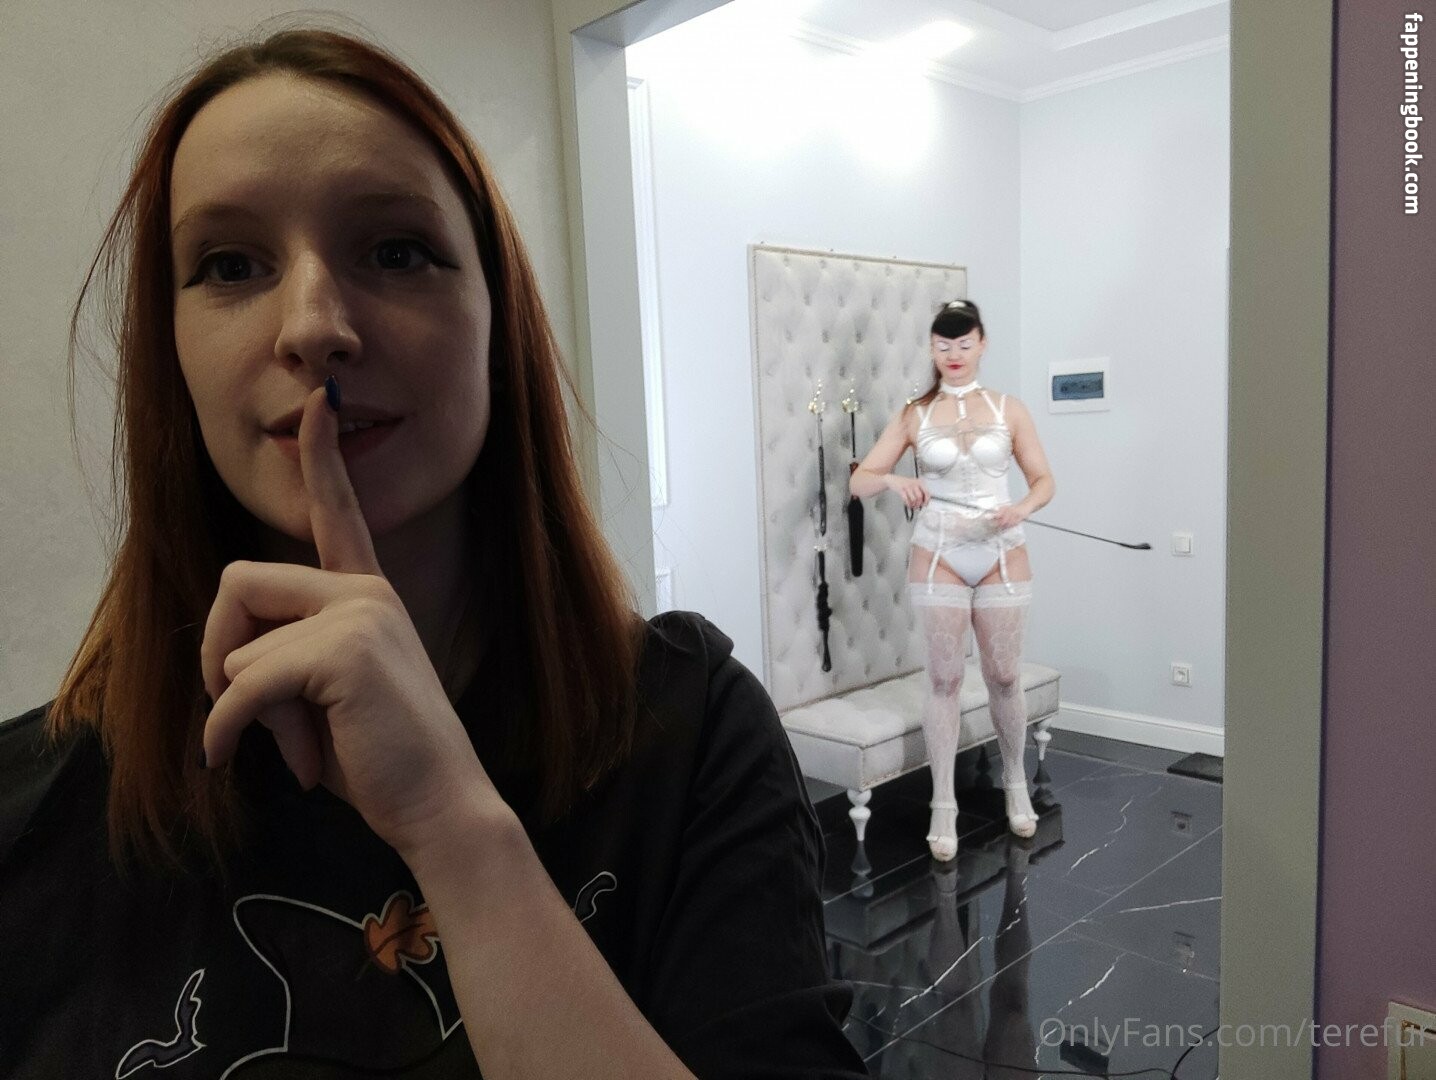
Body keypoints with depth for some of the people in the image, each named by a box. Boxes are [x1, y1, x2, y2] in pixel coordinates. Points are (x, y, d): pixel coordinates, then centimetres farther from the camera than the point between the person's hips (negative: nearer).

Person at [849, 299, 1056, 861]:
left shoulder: (1009, 410, 4)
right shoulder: (914, 415, 3)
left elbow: (1044, 480, 6)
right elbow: (858, 481, 0)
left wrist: (1022, 507, -16)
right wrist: (893, 480, -21)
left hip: (1001, 557, 1)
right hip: (939, 557, 0)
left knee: (1004, 677, 8)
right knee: (944, 679, 3)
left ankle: (1015, 784, 31)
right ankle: (944, 805, 13)